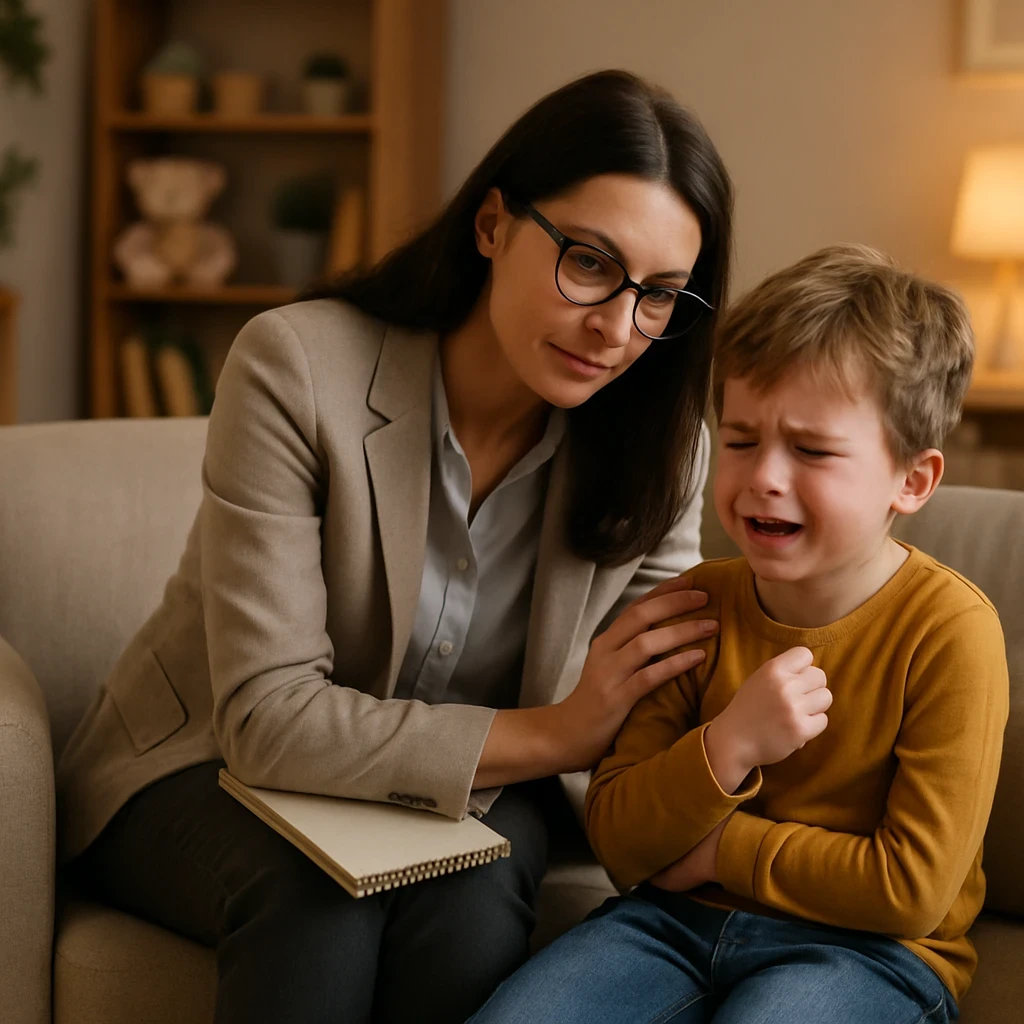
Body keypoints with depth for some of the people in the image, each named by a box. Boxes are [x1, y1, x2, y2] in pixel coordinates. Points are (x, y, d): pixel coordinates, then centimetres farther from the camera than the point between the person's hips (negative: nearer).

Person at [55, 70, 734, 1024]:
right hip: (206, 771, -2)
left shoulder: (659, 451, -10)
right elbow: (269, 718, -26)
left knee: (471, 890, -31)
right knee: (318, 892, -35)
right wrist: (553, 734, -27)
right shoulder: (296, 367, -24)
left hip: (464, 787, 3)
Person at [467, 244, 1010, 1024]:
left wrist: (714, 847, -10)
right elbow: (617, 842, -2)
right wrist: (728, 747, -20)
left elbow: (912, 887, -15)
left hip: (867, 949, -3)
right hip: (685, 917, 4)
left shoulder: (950, 629, -13)